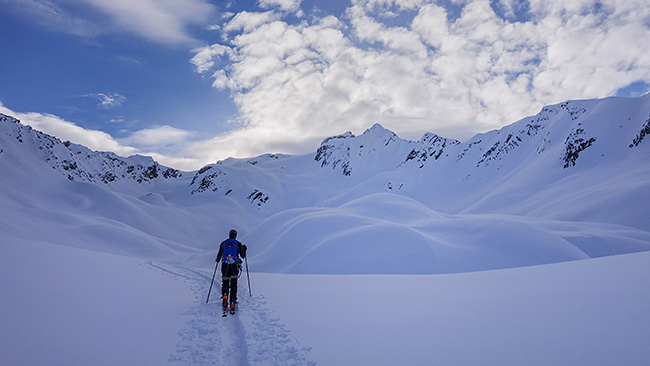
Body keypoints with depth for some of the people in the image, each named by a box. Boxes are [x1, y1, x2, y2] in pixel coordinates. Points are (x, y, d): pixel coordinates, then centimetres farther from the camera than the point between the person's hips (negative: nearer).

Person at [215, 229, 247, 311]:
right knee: (233, 284, 5)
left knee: (225, 283, 10)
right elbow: (243, 256, 6)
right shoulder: (238, 244, 3)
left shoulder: (223, 243, 7)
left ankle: (224, 296, -18)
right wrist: (244, 249, 25)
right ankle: (232, 303, -2)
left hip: (225, 265, 1)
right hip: (234, 266, -1)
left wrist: (217, 260, 31)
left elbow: (219, 256, 8)